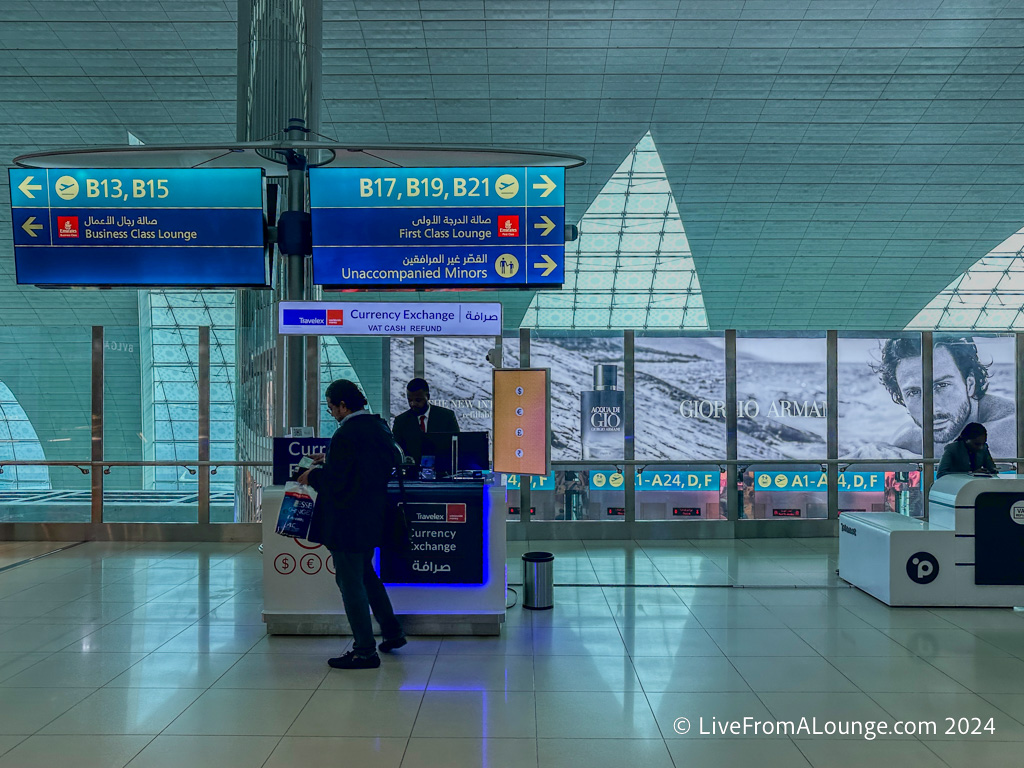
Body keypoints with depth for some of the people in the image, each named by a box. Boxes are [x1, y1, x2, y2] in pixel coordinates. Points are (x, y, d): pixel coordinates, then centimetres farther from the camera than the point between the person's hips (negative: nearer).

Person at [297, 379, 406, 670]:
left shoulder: (345, 435, -21)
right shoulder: (379, 426, 7)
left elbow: (335, 482, -21)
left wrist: (312, 476, -2)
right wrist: (328, 462, 20)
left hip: (347, 522, -9)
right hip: (373, 517, 9)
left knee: (350, 581, 1)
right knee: (366, 574, 24)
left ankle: (365, 651, 7)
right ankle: (392, 631, 30)